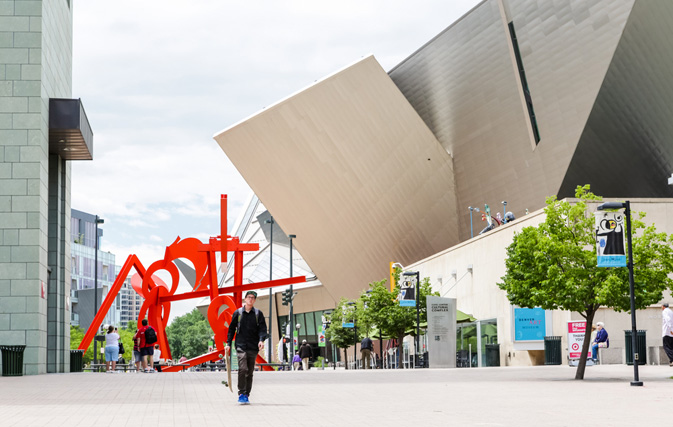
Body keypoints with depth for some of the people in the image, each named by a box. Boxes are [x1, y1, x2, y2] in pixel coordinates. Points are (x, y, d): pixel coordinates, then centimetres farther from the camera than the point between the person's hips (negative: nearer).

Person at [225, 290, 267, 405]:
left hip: (253, 347, 2)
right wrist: (228, 343, 7)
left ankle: (246, 395, 14)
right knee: (242, 369, -18)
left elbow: (262, 328, 2)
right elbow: (231, 329, 13)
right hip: (240, 345, -2)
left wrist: (261, 340, -16)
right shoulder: (238, 313, 7)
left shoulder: (258, 314, 8)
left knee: (250, 372, 6)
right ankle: (241, 393, -12)